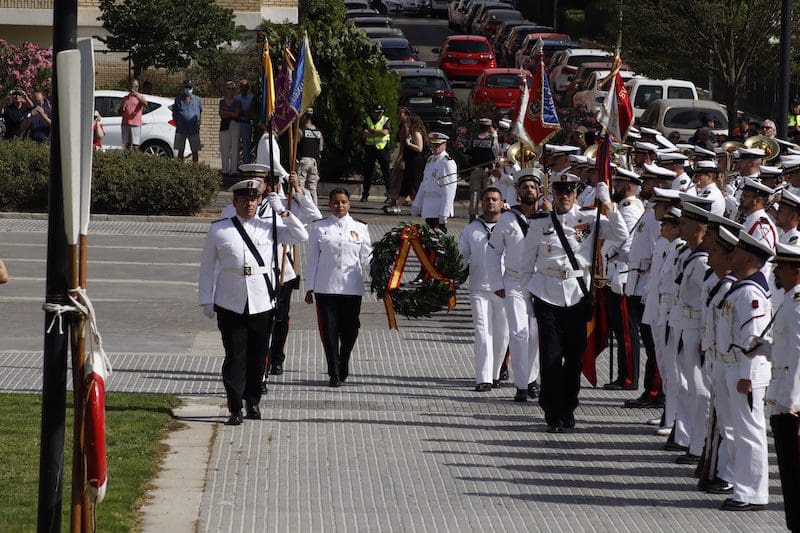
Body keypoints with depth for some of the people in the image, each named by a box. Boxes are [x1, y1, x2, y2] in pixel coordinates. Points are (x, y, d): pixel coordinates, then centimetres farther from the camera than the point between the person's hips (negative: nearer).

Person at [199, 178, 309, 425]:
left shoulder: (270, 228, 5)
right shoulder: (219, 230, 1)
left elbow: (301, 236, 1)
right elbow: (207, 266, 6)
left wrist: (282, 211, -6)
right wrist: (206, 300, 4)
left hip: (262, 304, 2)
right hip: (230, 305, -2)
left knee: (257, 356, 8)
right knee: (235, 356, -2)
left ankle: (253, 402, 24)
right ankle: (235, 409, 1)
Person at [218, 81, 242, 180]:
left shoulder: (237, 102, 8)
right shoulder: (222, 102, 14)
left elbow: (236, 114, -4)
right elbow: (221, 115, 5)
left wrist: (226, 113, -3)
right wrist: (231, 114, -7)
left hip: (235, 126, -2)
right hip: (224, 127, 2)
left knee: (234, 148, -6)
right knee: (224, 149, -2)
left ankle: (233, 171, -6)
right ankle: (225, 171, 1)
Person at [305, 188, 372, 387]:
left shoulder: (360, 228, 8)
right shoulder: (320, 228, 6)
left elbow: (366, 259, 7)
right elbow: (313, 259, 7)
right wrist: (310, 287, 4)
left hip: (351, 288, 1)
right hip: (326, 287, -1)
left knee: (349, 331, 5)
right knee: (329, 330, -4)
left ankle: (343, 370, 26)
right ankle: (334, 374, 3)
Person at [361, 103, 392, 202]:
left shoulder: (386, 120, 3)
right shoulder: (367, 121, 7)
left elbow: (385, 132, -13)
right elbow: (365, 134, -8)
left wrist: (372, 131, -8)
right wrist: (379, 132, -13)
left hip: (382, 149, -2)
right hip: (370, 149, 2)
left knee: (386, 171, -4)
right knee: (368, 172, 6)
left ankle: (390, 194, -2)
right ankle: (365, 195, 12)